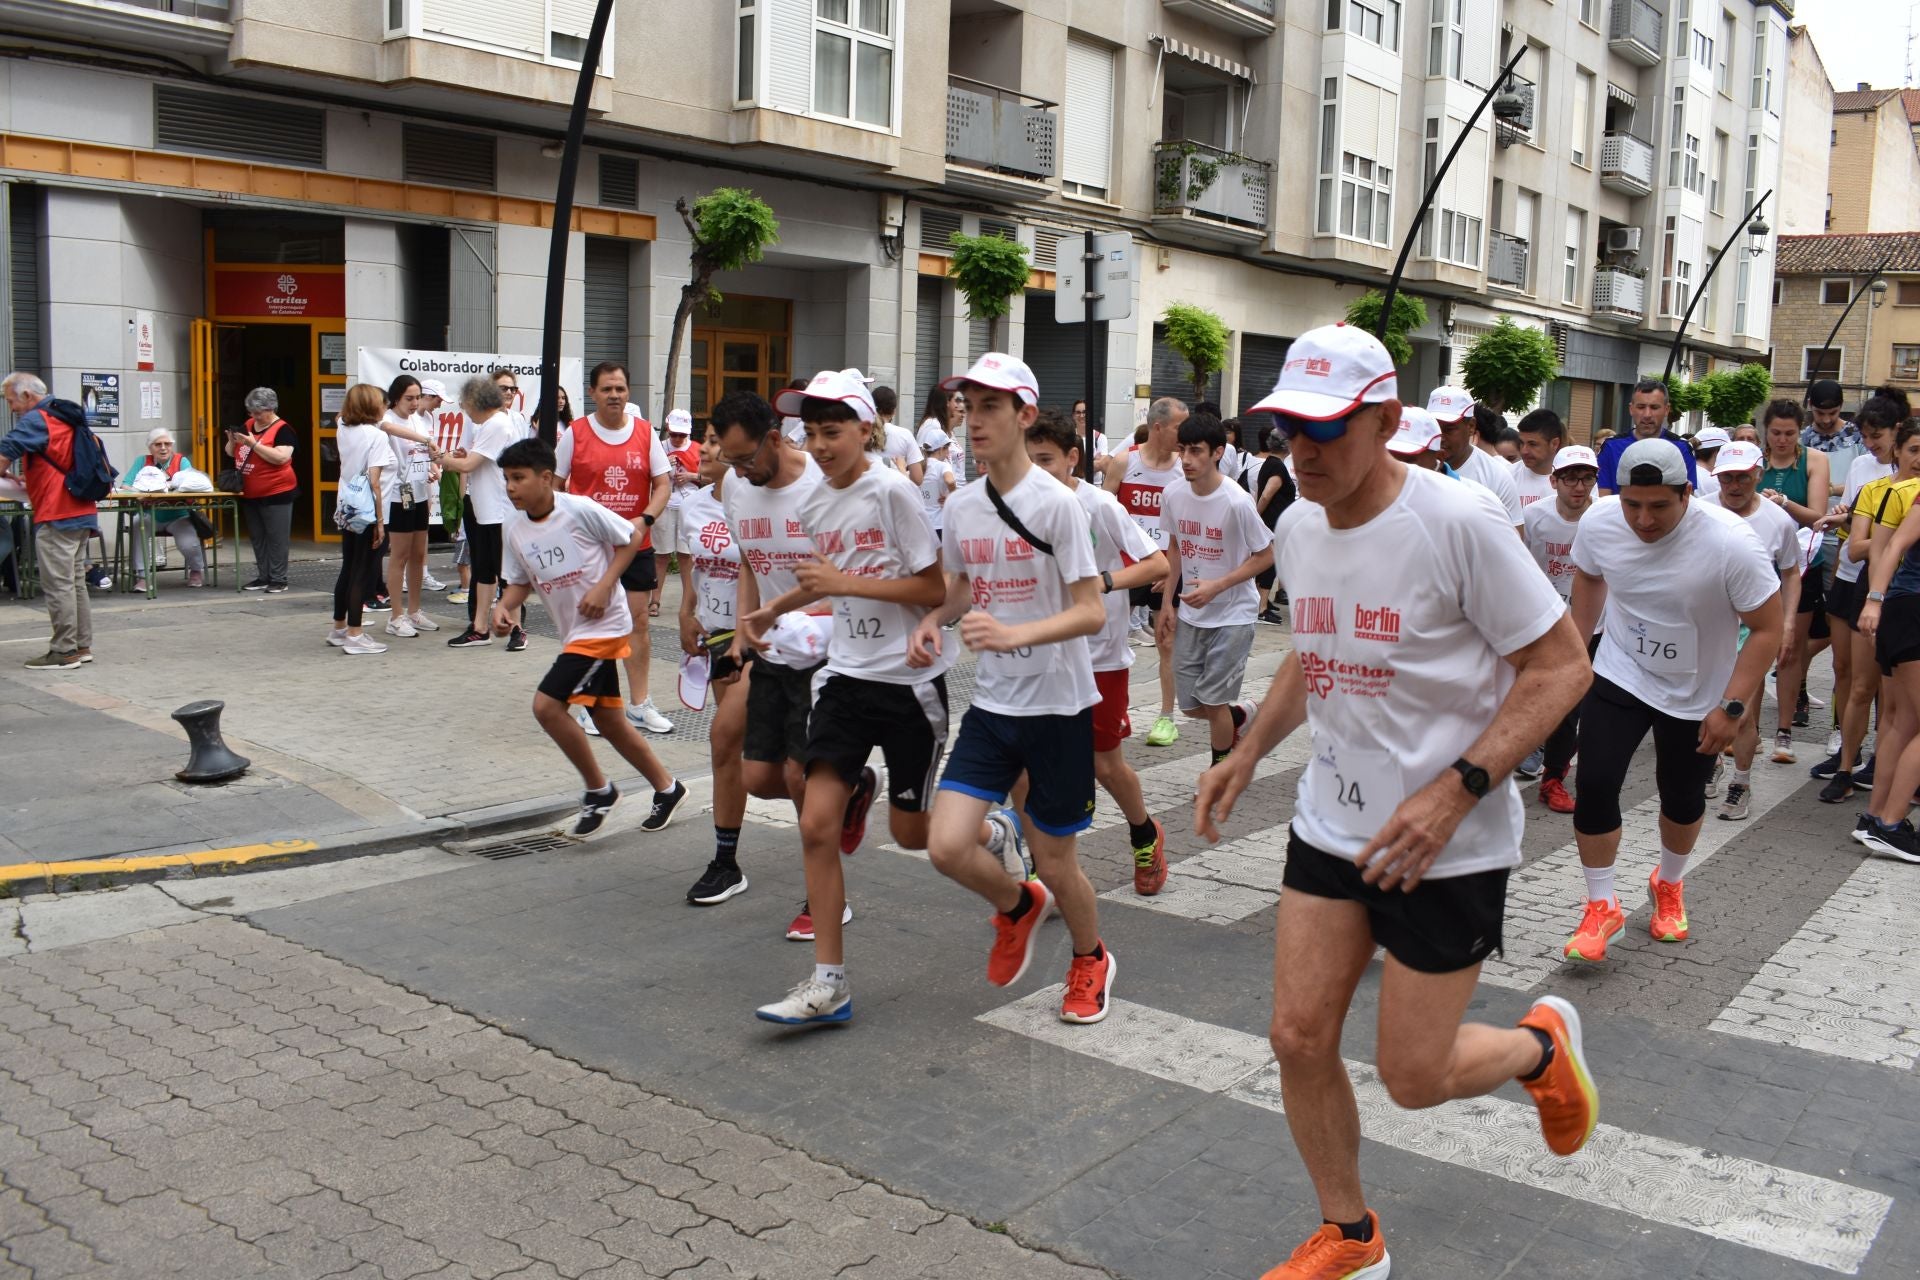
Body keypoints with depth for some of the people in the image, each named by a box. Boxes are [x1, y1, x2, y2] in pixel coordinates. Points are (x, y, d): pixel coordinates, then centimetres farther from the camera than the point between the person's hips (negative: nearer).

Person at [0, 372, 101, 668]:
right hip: (81, 512, 9)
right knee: (75, 581, 13)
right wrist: (27, 479, 18)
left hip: (56, 516, -9)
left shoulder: (36, 420, -11)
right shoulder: (64, 417, 18)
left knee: (57, 584, -6)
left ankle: (64, 652, -4)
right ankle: (82, 645, 18)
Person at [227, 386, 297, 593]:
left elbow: (281, 458, -24)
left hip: (276, 494, -8)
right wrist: (232, 441, -4)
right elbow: (231, 453, 18)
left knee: (276, 538, -2)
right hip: (250, 495, 8)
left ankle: (278, 579, 3)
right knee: (257, 538, 12)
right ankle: (263, 577, 20)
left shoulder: (282, 430, -10)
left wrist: (253, 444, -24)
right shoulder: (247, 425, 11)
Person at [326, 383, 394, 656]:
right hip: (368, 514, -8)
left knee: (348, 569, 18)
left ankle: (339, 629, 28)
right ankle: (354, 636, 1)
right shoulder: (376, 436, -14)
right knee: (362, 573, -2)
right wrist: (380, 521, -17)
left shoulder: (343, 431, 6)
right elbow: (374, 482, -19)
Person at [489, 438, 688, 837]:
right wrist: (504, 605, -9)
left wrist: (603, 587, -16)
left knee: (546, 705, -16)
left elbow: (632, 537, -8)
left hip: (603, 624, -8)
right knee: (608, 719, 13)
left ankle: (598, 789, 2)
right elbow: (520, 581, 12)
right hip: (573, 632, 8)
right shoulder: (513, 526, 2)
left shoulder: (580, 509, -16)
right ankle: (666, 787, 31)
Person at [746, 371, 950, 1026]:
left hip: (910, 678, -6)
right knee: (816, 824, -5)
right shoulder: (814, 507, 7)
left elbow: (937, 588, -16)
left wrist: (846, 582, -19)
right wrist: (775, 608, 13)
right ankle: (828, 982, 5)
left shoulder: (893, 491, -14)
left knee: (909, 833, 5)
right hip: (846, 675, 6)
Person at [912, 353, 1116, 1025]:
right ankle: (1019, 906, 26)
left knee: (1055, 861, 6)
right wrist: (932, 621, -2)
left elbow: (1092, 612, -17)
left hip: (1057, 705, -5)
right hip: (991, 702, 5)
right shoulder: (960, 506, 3)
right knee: (947, 846, -8)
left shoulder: (1056, 503, -15)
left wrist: (1014, 634, -32)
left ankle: (1091, 960, 38)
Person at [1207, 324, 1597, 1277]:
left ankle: (1544, 1044, 35)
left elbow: (1561, 666, -16)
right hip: (1330, 826, 6)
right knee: (1299, 1038, 5)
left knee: (1413, 1075, 2)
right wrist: (1246, 753, 9)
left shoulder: (1458, 523, -19)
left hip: (1448, 844, -6)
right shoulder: (1296, 529, 2)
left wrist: (1456, 791, -24)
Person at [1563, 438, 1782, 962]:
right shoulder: (1599, 521, -18)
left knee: (1682, 799, 14)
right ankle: (1602, 907, 6)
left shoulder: (1730, 542, -28)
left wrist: (1731, 707, -21)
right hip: (1619, 675, 1)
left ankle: (1669, 885, 44)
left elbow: (1766, 628, -18)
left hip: (1698, 694, -1)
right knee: (1594, 785, -12)